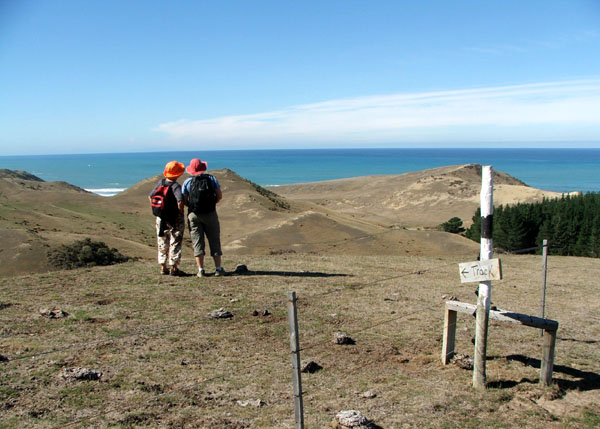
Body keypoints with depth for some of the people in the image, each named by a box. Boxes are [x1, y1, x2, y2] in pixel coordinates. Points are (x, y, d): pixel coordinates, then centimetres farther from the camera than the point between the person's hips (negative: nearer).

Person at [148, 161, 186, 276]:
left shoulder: (161, 183, 2)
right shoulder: (176, 186, -17)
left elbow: (150, 196, 9)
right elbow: (180, 202, -30)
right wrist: (181, 213, -13)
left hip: (161, 219, 6)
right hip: (175, 219, -6)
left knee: (162, 244, 15)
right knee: (175, 243, 4)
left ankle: (163, 267, 20)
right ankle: (173, 268, 5)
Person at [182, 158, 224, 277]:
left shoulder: (187, 182, 1)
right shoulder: (211, 178, 2)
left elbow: (184, 200, -3)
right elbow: (220, 196, 0)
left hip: (193, 214, 0)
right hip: (210, 214, 0)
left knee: (197, 242, 4)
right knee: (214, 241, 7)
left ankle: (201, 270, 1)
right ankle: (218, 269, 5)